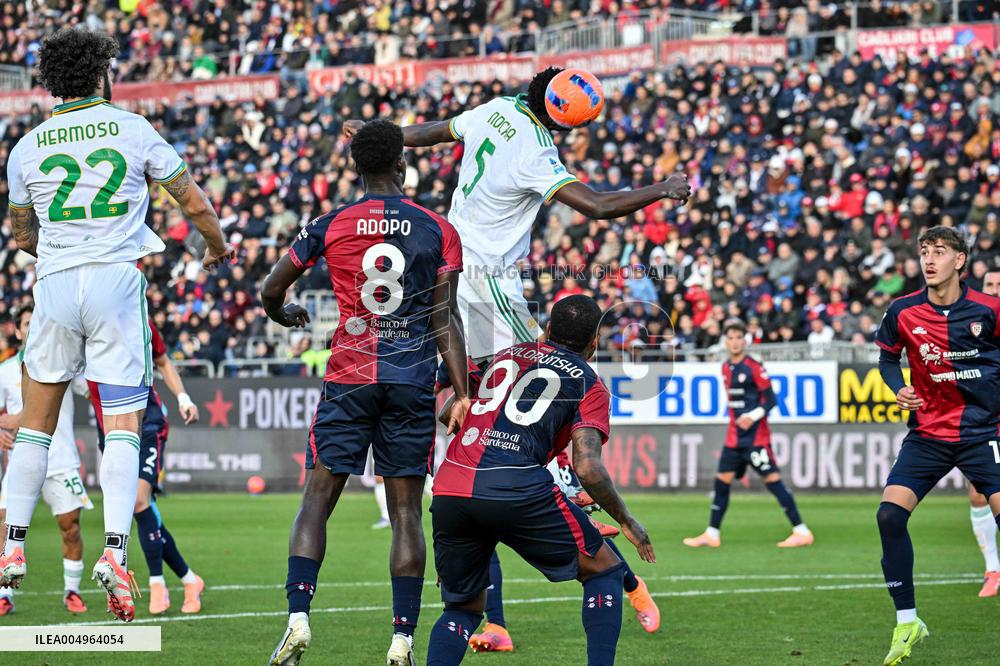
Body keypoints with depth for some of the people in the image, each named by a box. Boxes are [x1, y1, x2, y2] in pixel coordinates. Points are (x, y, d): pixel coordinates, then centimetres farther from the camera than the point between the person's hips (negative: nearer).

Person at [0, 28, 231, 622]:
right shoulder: (133, 129, 3)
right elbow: (194, 202, 8)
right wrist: (219, 248, 28)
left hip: (55, 283, 2)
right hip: (117, 280, -2)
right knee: (124, 428, -2)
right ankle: (115, 551, -17)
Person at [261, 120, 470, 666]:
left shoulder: (329, 226, 2)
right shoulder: (437, 231, 2)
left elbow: (270, 291, 9)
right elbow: (445, 321, -2)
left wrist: (285, 315, 33)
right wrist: (462, 395, 0)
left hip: (349, 378, 0)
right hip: (412, 384, 0)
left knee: (317, 498, 5)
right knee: (405, 510, 4)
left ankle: (298, 616, -10)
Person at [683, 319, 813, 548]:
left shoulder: (754, 367, -10)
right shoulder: (726, 368, 12)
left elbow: (770, 399, -12)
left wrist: (754, 416, -25)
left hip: (756, 435, -8)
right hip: (734, 435, 8)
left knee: (772, 479, -12)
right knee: (722, 480, 7)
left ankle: (802, 532, -11)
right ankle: (712, 534, 16)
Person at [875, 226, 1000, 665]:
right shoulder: (903, 312, -4)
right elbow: (887, 356, 13)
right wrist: (899, 388, -5)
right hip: (927, 435, 2)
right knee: (890, 514, -13)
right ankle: (906, 621, 1)